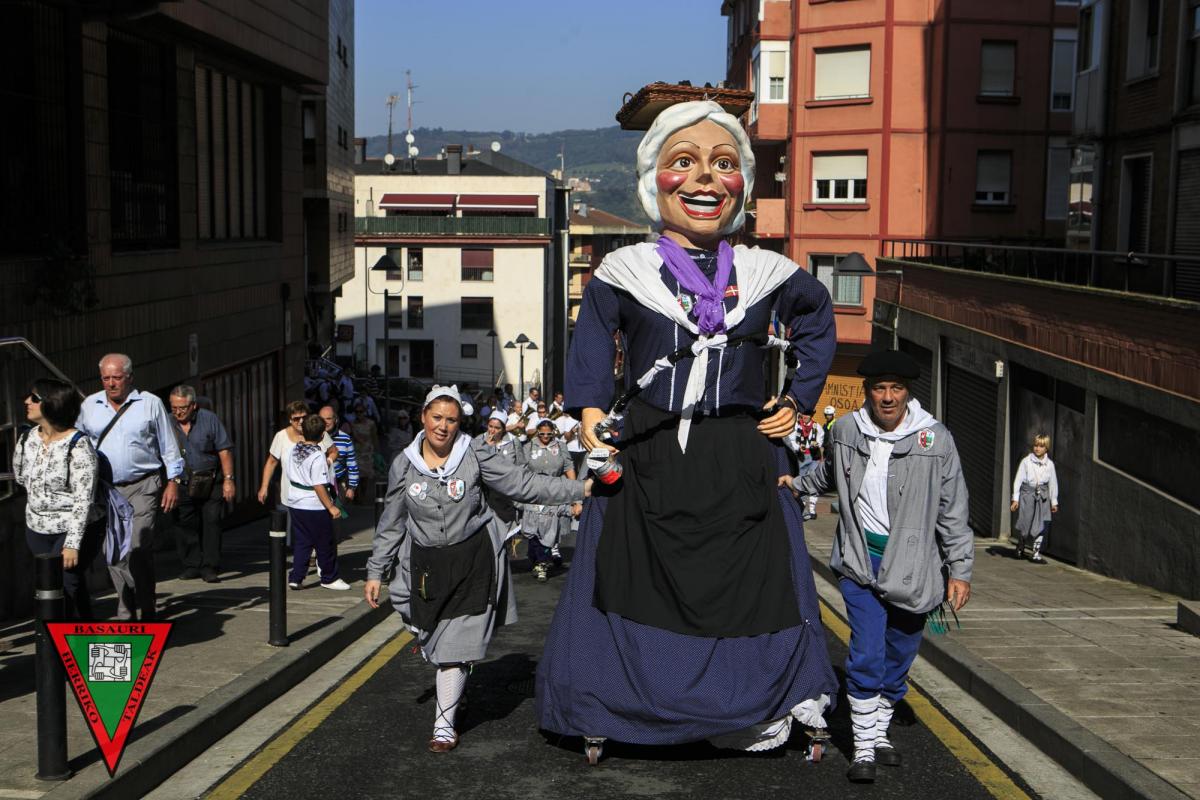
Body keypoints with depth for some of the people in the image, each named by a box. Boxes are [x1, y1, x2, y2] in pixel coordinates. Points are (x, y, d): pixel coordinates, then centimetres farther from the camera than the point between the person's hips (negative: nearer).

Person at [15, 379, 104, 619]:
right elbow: (20, 476, 22)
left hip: (76, 529, -6)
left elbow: (84, 500, -23)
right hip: (37, 530, 6)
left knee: (64, 585, -13)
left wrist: (72, 545, -26)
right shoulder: (27, 439, 0)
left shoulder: (77, 446, -20)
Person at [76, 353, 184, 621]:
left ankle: (145, 614, -4)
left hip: (142, 488, -4)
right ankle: (126, 614, 16)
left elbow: (168, 446, 5)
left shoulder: (151, 404, 2)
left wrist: (173, 481, 1)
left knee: (138, 549, -12)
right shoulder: (89, 405, 10)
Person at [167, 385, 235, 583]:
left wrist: (228, 479, -5)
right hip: (182, 484, 2)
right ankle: (191, 565, 13)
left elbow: (224, 450, -1)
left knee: (211, 522, -3)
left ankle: (210, 567, 3)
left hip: (210, 483, -2)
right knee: (184, 525, 2)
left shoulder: (209, 419, -3)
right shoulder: (167, 423, 2)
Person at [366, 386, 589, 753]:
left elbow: (525, 484, -6)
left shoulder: (476, 456, -7)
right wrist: (375, 572, 9)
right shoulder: (404, 464, 0)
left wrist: (581, 488, -13)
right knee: (436, 641, 4)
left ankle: (445, 723, 9)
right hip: (427, 564, 2)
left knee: (455, 645, -2)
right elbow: (391, 523, 8)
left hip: (473, 561, -2)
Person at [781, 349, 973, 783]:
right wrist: (796, 482, 16)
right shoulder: (844, 431, 1)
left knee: (899, 656, 11)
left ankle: (879, 730, 30)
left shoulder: (935, 438, -5)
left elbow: (953, 511, -2)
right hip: (861, 558, 0)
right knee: (866, 656, -7)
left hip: (912, 563, 0)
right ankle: (863, 745, 4)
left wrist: (960, 571, -2)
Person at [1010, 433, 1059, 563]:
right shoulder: (1026, 461, -4)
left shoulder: (1049, 464, 3)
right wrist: (1015, 499, -5)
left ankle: (1036, 553, 4)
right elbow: (1018, 480, -2)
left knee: (1041, 525, -3)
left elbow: (1053, 483, 10)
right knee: (1024, 523, 2)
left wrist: (1054, 502, 12)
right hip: (1027, 494, -2)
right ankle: (1020, 547, 29)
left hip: (1042, 496, 2)